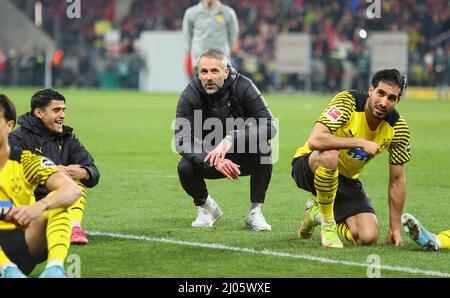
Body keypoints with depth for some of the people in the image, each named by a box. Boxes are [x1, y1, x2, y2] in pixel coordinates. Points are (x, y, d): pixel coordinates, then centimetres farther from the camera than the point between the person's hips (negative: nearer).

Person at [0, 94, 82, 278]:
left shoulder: (26, 162, -1)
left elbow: (73, 190, -16)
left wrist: (40, 206, -39)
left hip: (24, 245, 2)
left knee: (56, 201, -22)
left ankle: (55, 268, -39)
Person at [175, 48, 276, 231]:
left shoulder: (243, 87, -19)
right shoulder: (190, 95, -17)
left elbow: (269, 126, -26)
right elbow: (182, 140, -24)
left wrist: (231, 140, -40)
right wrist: (215, 161, -42)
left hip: (243, 158, 0)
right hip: (207, 157, 1)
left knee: (263, 150, -31)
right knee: (185, 167, -29)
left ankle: (254, 212, -12)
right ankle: (206, 207, 4)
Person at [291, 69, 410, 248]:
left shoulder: (398, 128, -11)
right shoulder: (348, 102, -24)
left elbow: (397, 179, -2)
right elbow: (315, 141, -37)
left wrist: (395, 229, -2)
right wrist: (360, 143, -34)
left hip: (346, 179, 5)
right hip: (308, 166, -5)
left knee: (368, 238, -17)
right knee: (330, 154, -41)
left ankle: (318, 213, 15)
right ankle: (327, 223, -17)